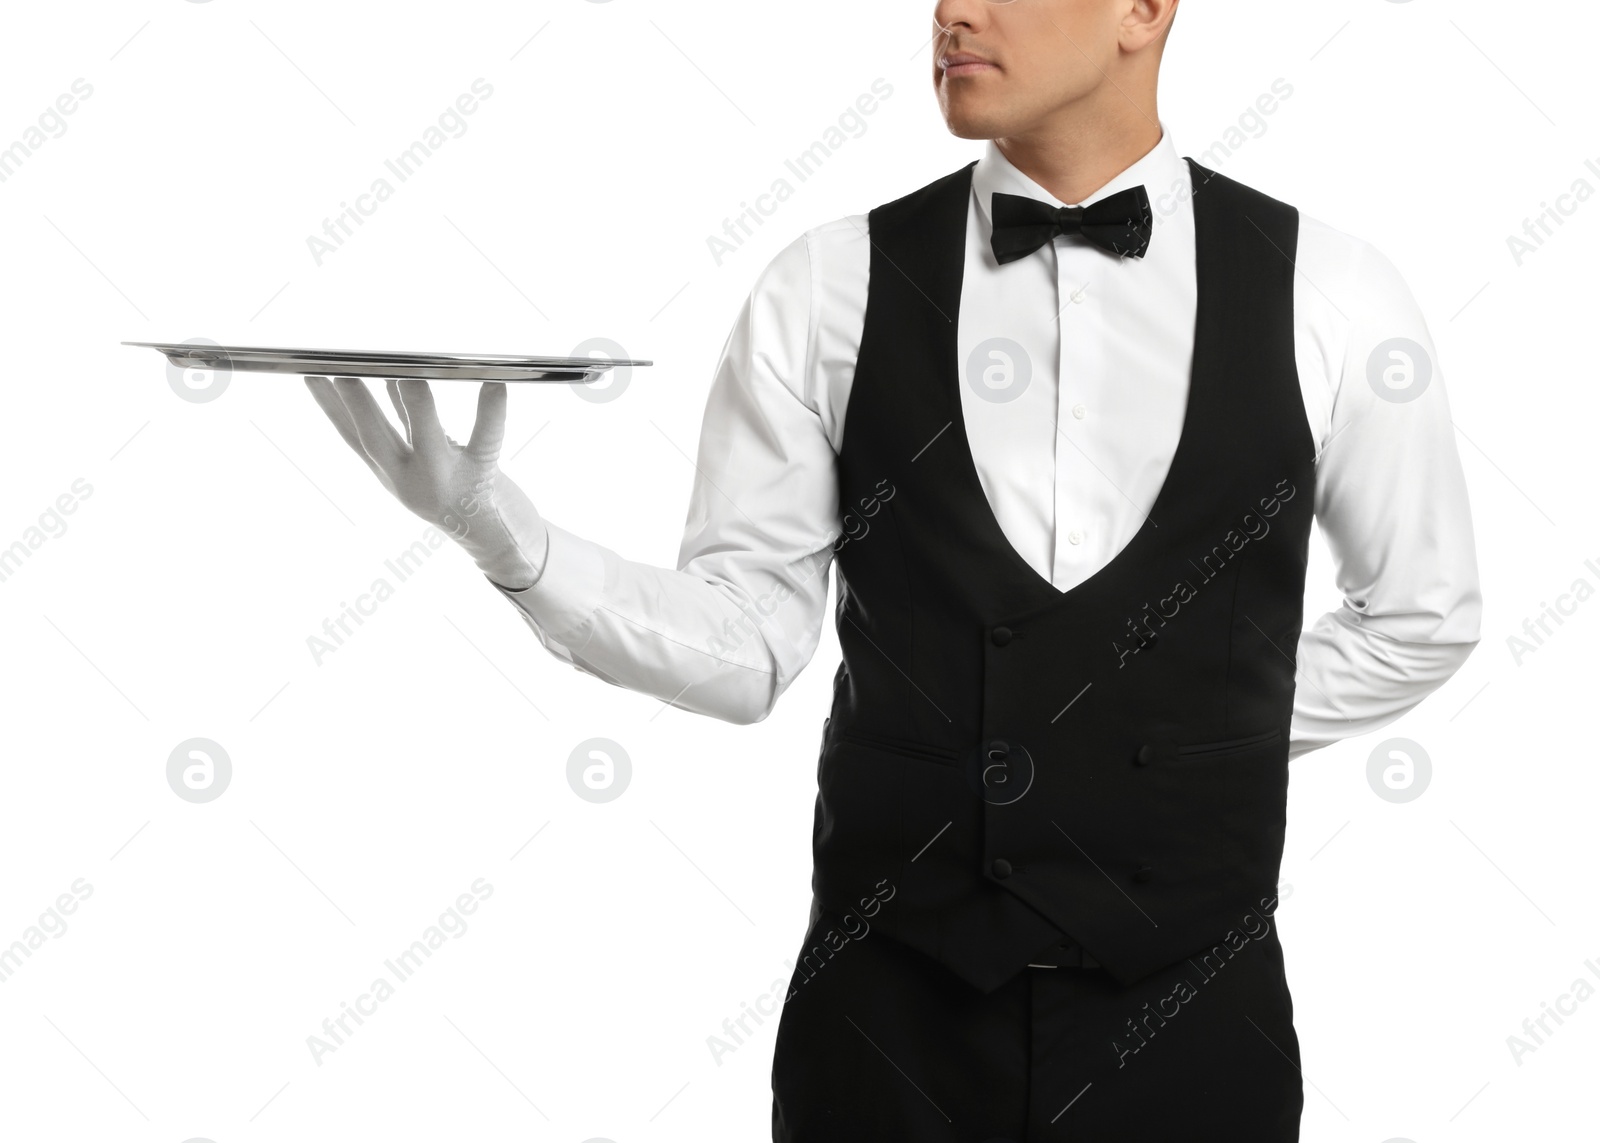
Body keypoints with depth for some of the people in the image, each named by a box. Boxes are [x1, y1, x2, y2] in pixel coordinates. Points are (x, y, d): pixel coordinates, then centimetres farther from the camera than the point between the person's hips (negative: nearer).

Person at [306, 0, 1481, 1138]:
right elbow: (745, 639, -5)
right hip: (888, 1008, 0)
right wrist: (504, 534, -20)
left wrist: (1198, 742, 1)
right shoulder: (830, 288, -4)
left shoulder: (1330, 295, -4)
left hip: (1191, 1016, 0)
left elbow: (1424, 617, 9)